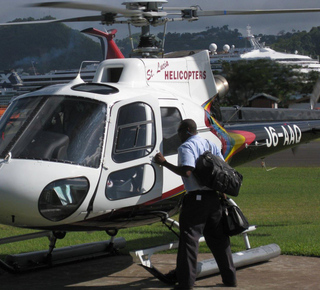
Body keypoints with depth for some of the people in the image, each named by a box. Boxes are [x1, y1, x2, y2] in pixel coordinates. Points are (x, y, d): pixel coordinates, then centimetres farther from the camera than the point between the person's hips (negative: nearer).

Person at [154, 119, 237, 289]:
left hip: (196, 198, -7)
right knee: (218, 238, 14)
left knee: (189, 238, -4)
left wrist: (164, 163, -14)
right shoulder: (210, 145, 16)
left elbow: (186, 171, -21)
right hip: (215, 197, 7)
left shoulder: (186, 147, -7)